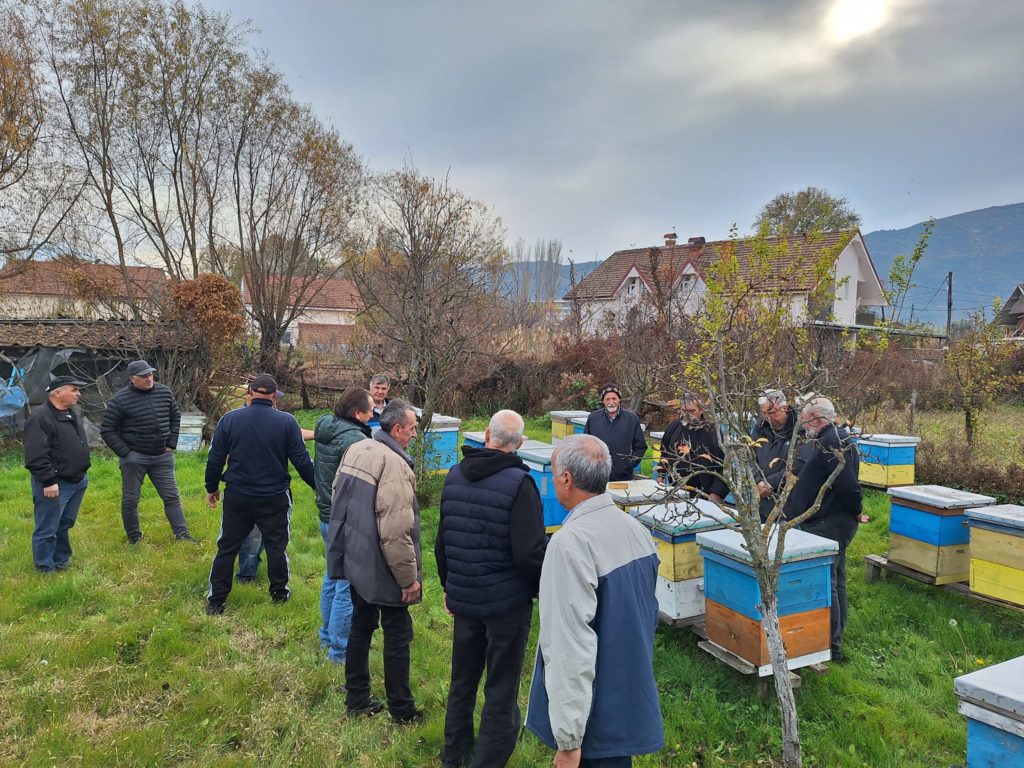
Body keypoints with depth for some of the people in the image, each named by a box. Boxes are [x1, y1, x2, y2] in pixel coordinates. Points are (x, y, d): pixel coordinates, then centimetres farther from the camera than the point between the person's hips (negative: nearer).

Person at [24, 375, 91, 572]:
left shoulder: (71, 415, 12)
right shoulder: (40, 418, -18)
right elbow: (36, 456, -23)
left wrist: (82, 473, 22)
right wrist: (49, 481, -24)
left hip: (77, 481, 9)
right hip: (55, 484, -9)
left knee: (65, 525, 20)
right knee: (47, 529, 3)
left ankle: (61, 561, 33)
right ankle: (46, 568, 16)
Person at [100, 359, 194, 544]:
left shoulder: (165, 392, 1)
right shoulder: (120, 399, -11)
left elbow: (175, 417, 14)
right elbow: (107, 431, -7)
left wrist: (171, 444, 6)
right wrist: (125, 453, -10)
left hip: (162, 457, 3)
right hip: (134, 458, -3)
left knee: (172, 496, 6)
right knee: (130, 500, 7)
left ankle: (182, 535, 13)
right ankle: (134, 539, 23)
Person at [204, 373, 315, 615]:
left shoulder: (230, 419, -5)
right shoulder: (286, 422, -10)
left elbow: (215, 459, 0)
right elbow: (302, 461, -9)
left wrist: (211, 488, 15)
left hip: (237, 496, 1)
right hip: (275, 498, -1)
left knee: (227, 548, 14)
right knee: (276, 546, 14)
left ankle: (216, 600, 19)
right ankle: (279, 593, 26)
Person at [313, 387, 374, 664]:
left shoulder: (326, 428, 4)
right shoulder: (354, 439, -24)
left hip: (327, 516, 10)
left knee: (332, 578, 23)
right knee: (347, 588, 2)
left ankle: (327, 636, 37)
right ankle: (339, 650, 13)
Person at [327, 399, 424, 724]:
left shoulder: (354, 450, 2)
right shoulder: (394, 465, -25)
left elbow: (338, 500, 13)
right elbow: (395, 533, -28)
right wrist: (409, 578, -18)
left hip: (354, 561, 8)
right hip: (382, 570, -8)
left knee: (361, 626, 20)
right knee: (398, 636, 8)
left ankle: (357, 699, 34)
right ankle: (401, 709, 21)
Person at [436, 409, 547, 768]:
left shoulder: (455, 475, 1)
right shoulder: (519, 483, -20)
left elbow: (442, 541, 10)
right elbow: (530, 552, -23)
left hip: (464, 598, 6)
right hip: (507, 601, -6)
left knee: (462, 681, 23)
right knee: (501, 691, 9)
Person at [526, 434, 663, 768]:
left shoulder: (571, 543, -26)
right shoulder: (637, 529, -1)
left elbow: (571, 645, -26)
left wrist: (568, 739, -20)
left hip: (596, 713, -7)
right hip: (633, 696, 7)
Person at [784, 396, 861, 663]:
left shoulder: (831, 443, -21)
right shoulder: (837, 439, 13)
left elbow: (848, 485, -25)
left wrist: (856, 511, -10)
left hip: (828, 525, -11)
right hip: (833, 523, 11)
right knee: (835, 581, 19)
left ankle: (831, 647, 5)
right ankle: (835, 639, 31)